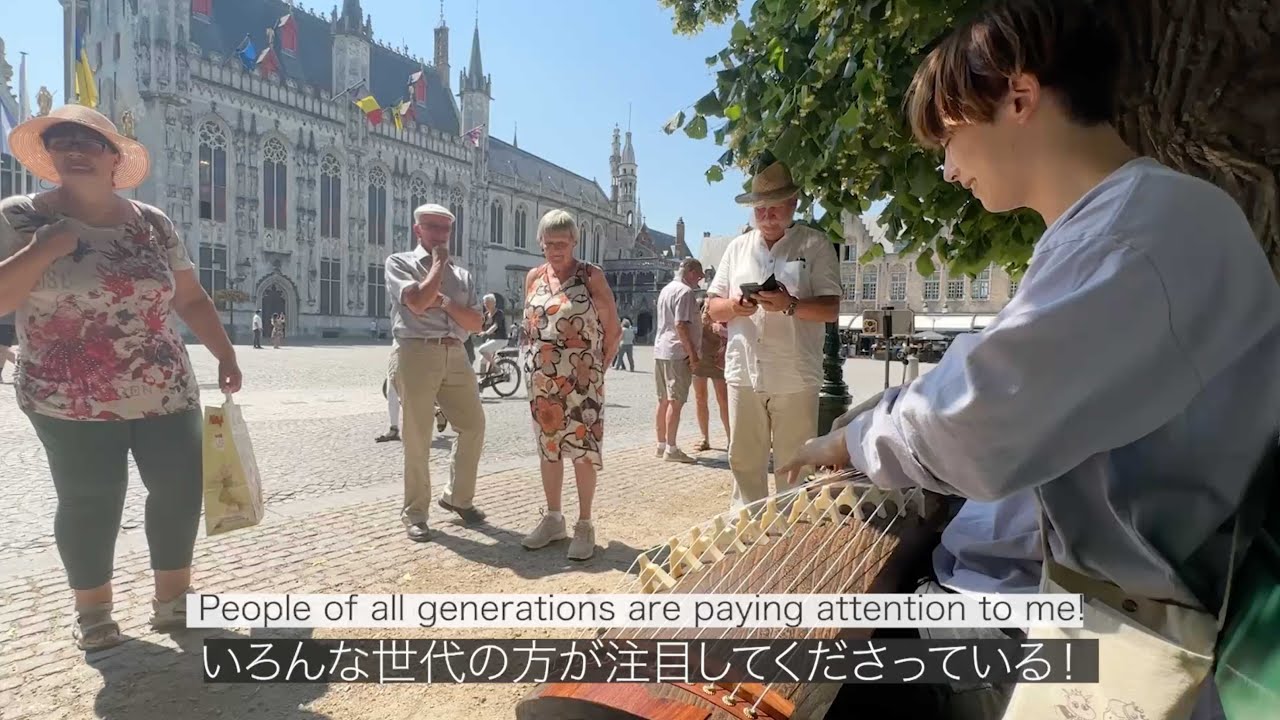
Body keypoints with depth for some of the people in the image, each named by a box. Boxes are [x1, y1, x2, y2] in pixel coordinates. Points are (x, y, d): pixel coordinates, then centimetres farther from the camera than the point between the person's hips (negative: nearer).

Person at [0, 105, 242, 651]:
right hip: (71, 401, -3)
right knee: (89, 502, 2)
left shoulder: (152, 224, 6)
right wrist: (46, 248, -18)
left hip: (166, 394, 3)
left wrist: (226, 356, 7)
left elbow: (191, 299, 11)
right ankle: (92, 609, 24)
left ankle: (172, 596, 22)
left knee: (181, 488, 3)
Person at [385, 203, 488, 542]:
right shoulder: (400, 263, 4)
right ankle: (415, 513, 14)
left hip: (455, 356, 5)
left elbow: (475, 323, 8)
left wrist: (443, 301, -7)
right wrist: (439, 263, -3)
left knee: (473, 426, 8)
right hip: (417, 354, -5)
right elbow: (418, 302, -15)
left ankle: (458, 497, 27)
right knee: (417, 438, 0)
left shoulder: (462, 275, 17)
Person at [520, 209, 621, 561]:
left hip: (580, 380, -5)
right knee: (548, 448, 12)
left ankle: (584, 525, 10)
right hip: (541, 380, 5)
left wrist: (599, 368, -3)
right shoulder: (533, 277, 8)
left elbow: (613, 329, -3)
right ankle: (552, 518, 25)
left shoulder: (591, 276, -5)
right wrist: (532, 361, 10)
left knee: (583, 451, -1)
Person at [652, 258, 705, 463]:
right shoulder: (685, 291, -12)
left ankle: (662, 444, 19)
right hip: (677, 353, -9)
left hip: (660, 351, 9)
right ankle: (671, 449, -6)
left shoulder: (666, 289, 17)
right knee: (676, 402, -7)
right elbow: (681, 325, -20)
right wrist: (692, 352, -17)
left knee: (664, 400, 13)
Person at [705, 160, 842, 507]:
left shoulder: (815, 244, 1)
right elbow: (712, 308, 12)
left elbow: (830, 308, -5)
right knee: (744, 461, 12)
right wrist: (734, 306, -11)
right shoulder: (737, 247, 12)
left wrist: (790, 305, -23)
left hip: (795, 377, -3)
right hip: (743, 373, 4)